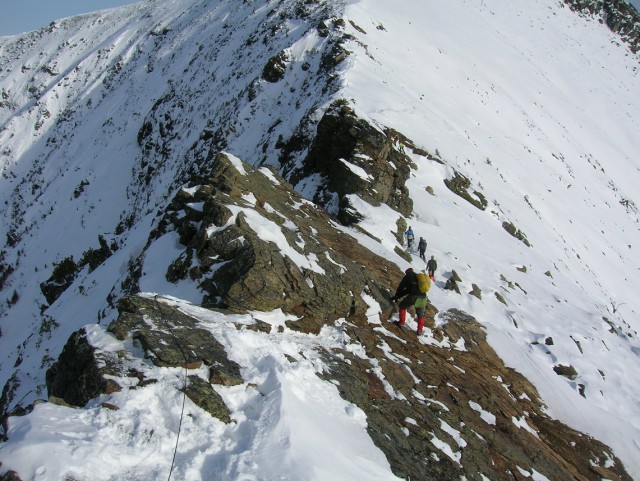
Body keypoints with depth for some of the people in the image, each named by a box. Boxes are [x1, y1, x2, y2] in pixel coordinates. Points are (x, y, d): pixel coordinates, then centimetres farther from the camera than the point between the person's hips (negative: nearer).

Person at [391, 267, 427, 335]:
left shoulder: (408, 276, 13)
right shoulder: (418, 277, 32)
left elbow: (401, 287, 16)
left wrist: (396, 296, 32)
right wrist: (398, 296, 35)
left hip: (414, 296, -6)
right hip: (423, 297, 6)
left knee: (402, 306, 19)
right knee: (420, 315, 22)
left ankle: (402, 322, 19)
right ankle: (419, 330, 20)